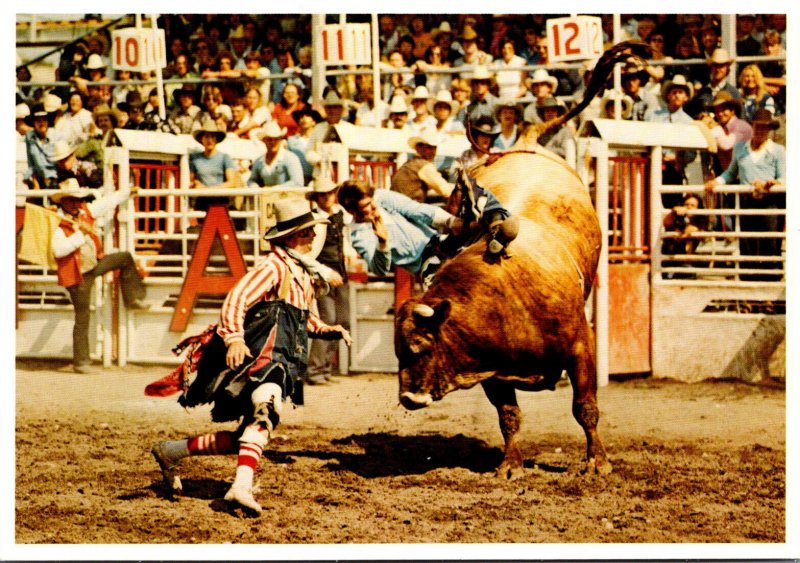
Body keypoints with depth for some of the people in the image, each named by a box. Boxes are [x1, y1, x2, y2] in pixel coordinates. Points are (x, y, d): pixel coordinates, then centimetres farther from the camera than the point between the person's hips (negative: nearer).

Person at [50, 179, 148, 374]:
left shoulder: (85, 212, 0)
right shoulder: (58, 225, -22)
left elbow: (106, 202, 16)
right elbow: (58, 250, -37)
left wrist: (128, 192, 25)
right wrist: (81, 233, -32)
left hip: (94, 264, 8)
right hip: (78, 276, -8)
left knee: (126, 258, 14)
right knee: (82, 320, -3)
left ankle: (132, 299, 28)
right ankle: (81, 363, 5)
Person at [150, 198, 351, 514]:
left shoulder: (304, 274, 22)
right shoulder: (274, 266, -7)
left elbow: (308, 320, 32)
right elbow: (237, 299, -19)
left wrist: (331, 331, 11)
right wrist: (234, 338, -34)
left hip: (285, 363, 9)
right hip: (261, 356, -9)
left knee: (247, 437, 7)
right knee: (266, 412, -32)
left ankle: (171, 452, 17)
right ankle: (242, 486, -43)